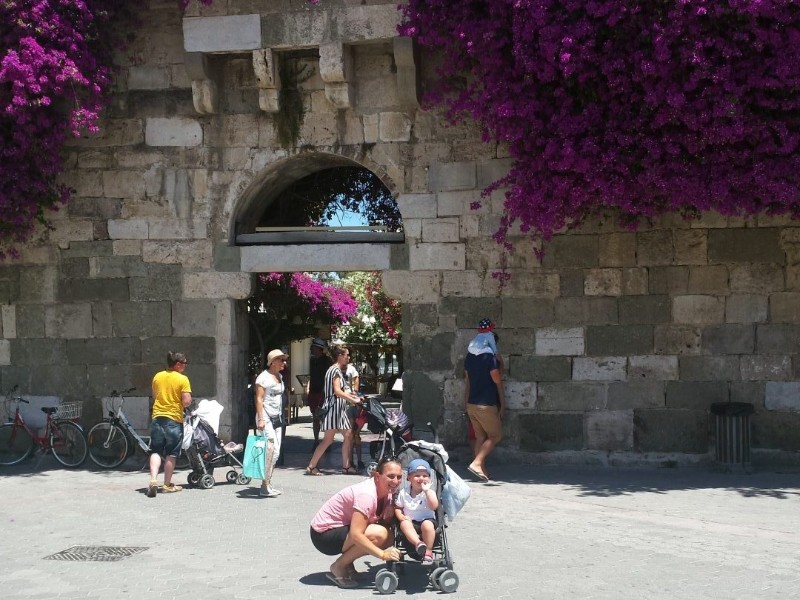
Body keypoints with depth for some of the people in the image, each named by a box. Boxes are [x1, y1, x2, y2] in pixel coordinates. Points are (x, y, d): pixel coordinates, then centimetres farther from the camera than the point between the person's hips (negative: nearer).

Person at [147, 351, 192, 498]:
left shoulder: (157, 376, 6)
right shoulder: (182, 379, -11)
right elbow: (186, 401, -16)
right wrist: (186, 403, 5)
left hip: (157, 417, 4)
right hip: (174, 419, -4)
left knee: (156, 451, 9)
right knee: (171, 454, 7)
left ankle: (153, 480, -9)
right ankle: (167, 485, 13)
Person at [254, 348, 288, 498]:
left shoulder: (280, 377, 15)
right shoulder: (263, 377, -10)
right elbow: (259, 399, -15)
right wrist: (260, 419, -22)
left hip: (277, 418, 8)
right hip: (266, 418, -8)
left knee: (275, 452, 6)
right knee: (271, 449, -16)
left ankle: (268, 484, 14)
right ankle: (265, 487, -10)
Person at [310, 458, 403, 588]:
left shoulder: (386, 491, -1)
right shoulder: (366, 494, -28)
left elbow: (386, 523, 2)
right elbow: (356, 535, -33)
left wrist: (390, 511, -19)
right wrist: (383, 554, -34)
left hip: (343, 527, 9)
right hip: (324, 534, -9)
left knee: (389, 537, -6)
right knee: (379, 534, -27)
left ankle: (347, 561, 8)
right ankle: (338, 567, -9)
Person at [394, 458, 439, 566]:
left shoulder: (429, 492, -4)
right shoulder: (403, 493, 4)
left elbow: (434, 506, -21)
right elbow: (398, 508, 11)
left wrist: (427, 490, -25)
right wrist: (401, 516, -10)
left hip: (427, 520, -2)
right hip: (411, 521, 2)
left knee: (427, 525, -35)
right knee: (404, 524, -31)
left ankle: (428, 551, -22)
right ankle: (418, 543, -47)